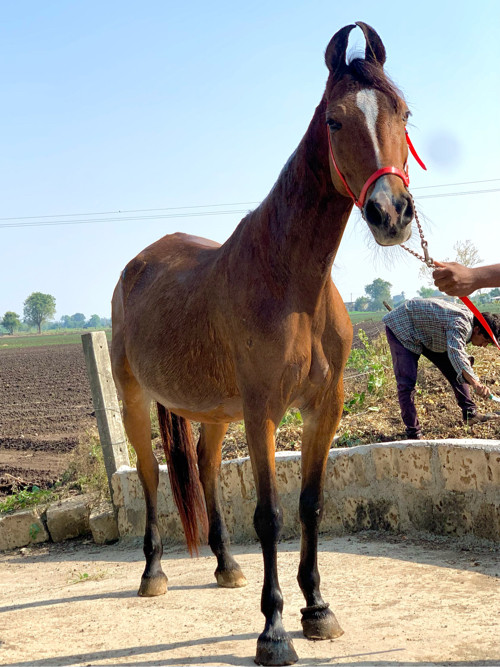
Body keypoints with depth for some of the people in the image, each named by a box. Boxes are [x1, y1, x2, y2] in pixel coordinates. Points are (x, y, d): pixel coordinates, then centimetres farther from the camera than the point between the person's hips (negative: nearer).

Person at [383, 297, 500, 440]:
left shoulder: (470, 316, -5)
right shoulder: (461, 323, -35)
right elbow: (455, 353, -54)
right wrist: (475, 383, -67)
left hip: (426, 334, 10)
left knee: (453, 370, 7)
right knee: (406, 382, -17)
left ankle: (470, 413, 13)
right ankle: (413, 433, -13)